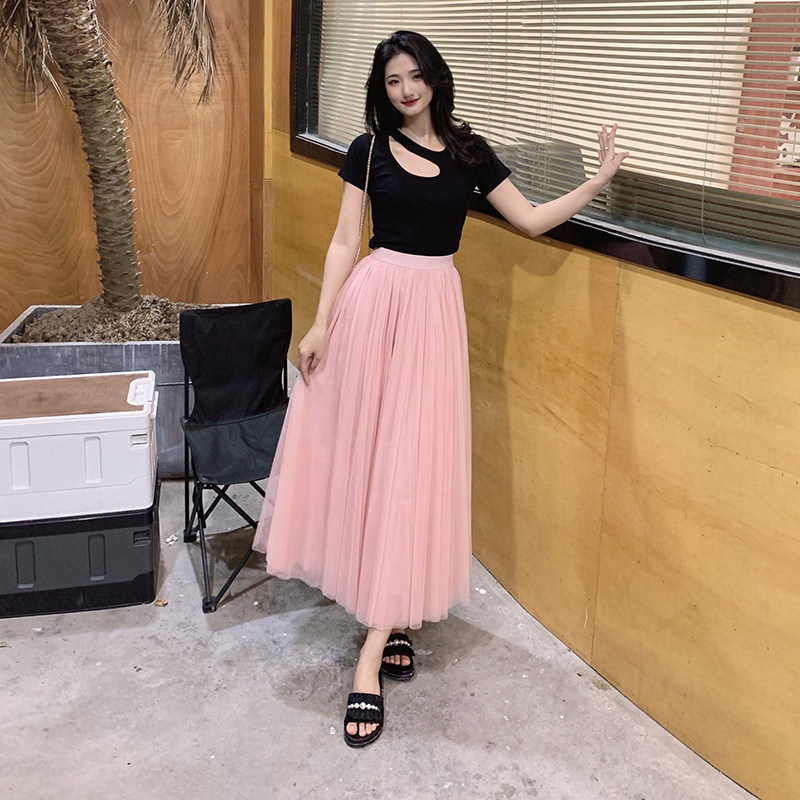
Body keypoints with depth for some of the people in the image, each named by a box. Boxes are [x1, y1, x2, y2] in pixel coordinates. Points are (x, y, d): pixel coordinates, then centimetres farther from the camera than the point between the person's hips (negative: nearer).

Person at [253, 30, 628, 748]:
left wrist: (600, 180, 1)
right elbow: (346, 241, 1)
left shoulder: (468, 150, 8)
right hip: (372, 302, 0)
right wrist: (321, 323, -6)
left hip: (434, 309, 1)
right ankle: (392, 618, 21)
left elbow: (533, 220, 9)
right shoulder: (369, 149, 4)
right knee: (363, 451, 1)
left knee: (412, 465, -3)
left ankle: (372, 653, 1)